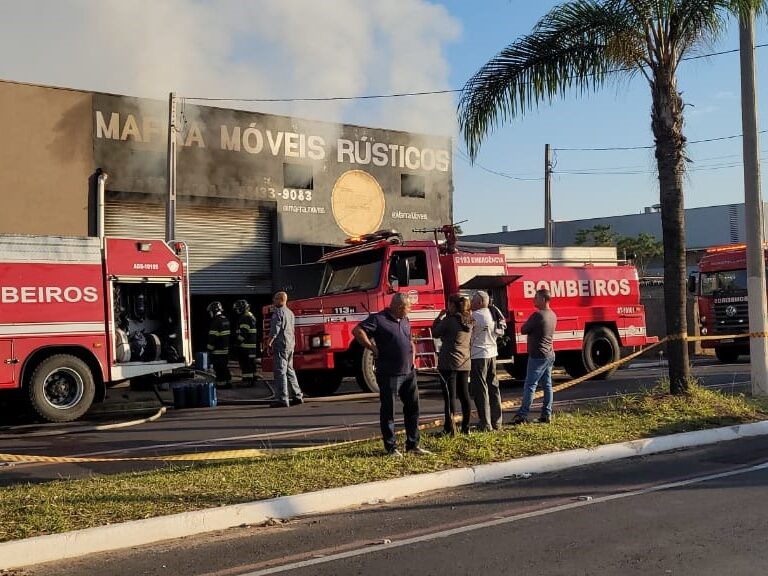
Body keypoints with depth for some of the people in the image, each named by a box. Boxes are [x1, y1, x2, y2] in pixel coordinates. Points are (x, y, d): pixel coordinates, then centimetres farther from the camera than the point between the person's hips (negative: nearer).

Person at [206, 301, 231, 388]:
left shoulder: (216, 321, -17)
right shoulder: (226, 320, 11)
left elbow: (212, 337, -17)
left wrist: (210, 349, -11)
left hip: (218, 351, -9)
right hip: (226, 349, 9)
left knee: (219, 368, -3)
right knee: (225, 367, 16)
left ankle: (221, 383, -2)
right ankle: (228, 382, 19)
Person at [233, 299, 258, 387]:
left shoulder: (244, 318, -15)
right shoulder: (251, 316, 18)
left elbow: (243, 332, -21)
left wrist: (239, 341, -16)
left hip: (245, 345, -10)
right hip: (252, 344, 10)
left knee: (245, 363, -8)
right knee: (251, 362, 14)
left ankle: (247, 380, -9)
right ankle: (252, 378, 20)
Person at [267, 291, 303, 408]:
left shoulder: (278, 312, -11)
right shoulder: (290, 312, 18)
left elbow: (275, 329, -18)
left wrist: (269, 342, -11)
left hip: (281, 345, -9)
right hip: (291, 345, 9)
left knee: (280, 372, -9)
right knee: (289, 370, 16)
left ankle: (282, 399, -11)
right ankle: (297, 396, 17)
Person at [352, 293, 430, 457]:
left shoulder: (405, 321, 15)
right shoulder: (379, 319, -10)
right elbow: (357, 331, -20)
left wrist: (413, 358, 15)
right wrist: (373, 348, -16)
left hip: (409, 372, 8)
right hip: (389, 374, -8)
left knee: (412, 407, 10)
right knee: (388, 411, 1)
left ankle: (413, 445, 20)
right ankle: (391, 447, 8)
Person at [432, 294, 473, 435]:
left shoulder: (449, 320, -14)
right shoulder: (469, 320, 6)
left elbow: (435, 333, -3)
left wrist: (439, 316, 7)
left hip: (449, 362, -7)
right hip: (465, 362, 7)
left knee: (449, 396, -3)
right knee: (464, 395, 13)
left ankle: (450, 428, -3)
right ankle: (466, 427, 19)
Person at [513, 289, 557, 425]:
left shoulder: (537, 315, -17)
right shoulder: (552, 315, 10)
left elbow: (523, 330, -10)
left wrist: (526, 324, 7)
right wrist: (531, 326, 5)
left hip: (538, 355, -9)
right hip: (549, 355, 9)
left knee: (530, 385, -7)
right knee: (547, 385, 10)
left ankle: (522, 415, -6)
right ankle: (546, 414, 12)